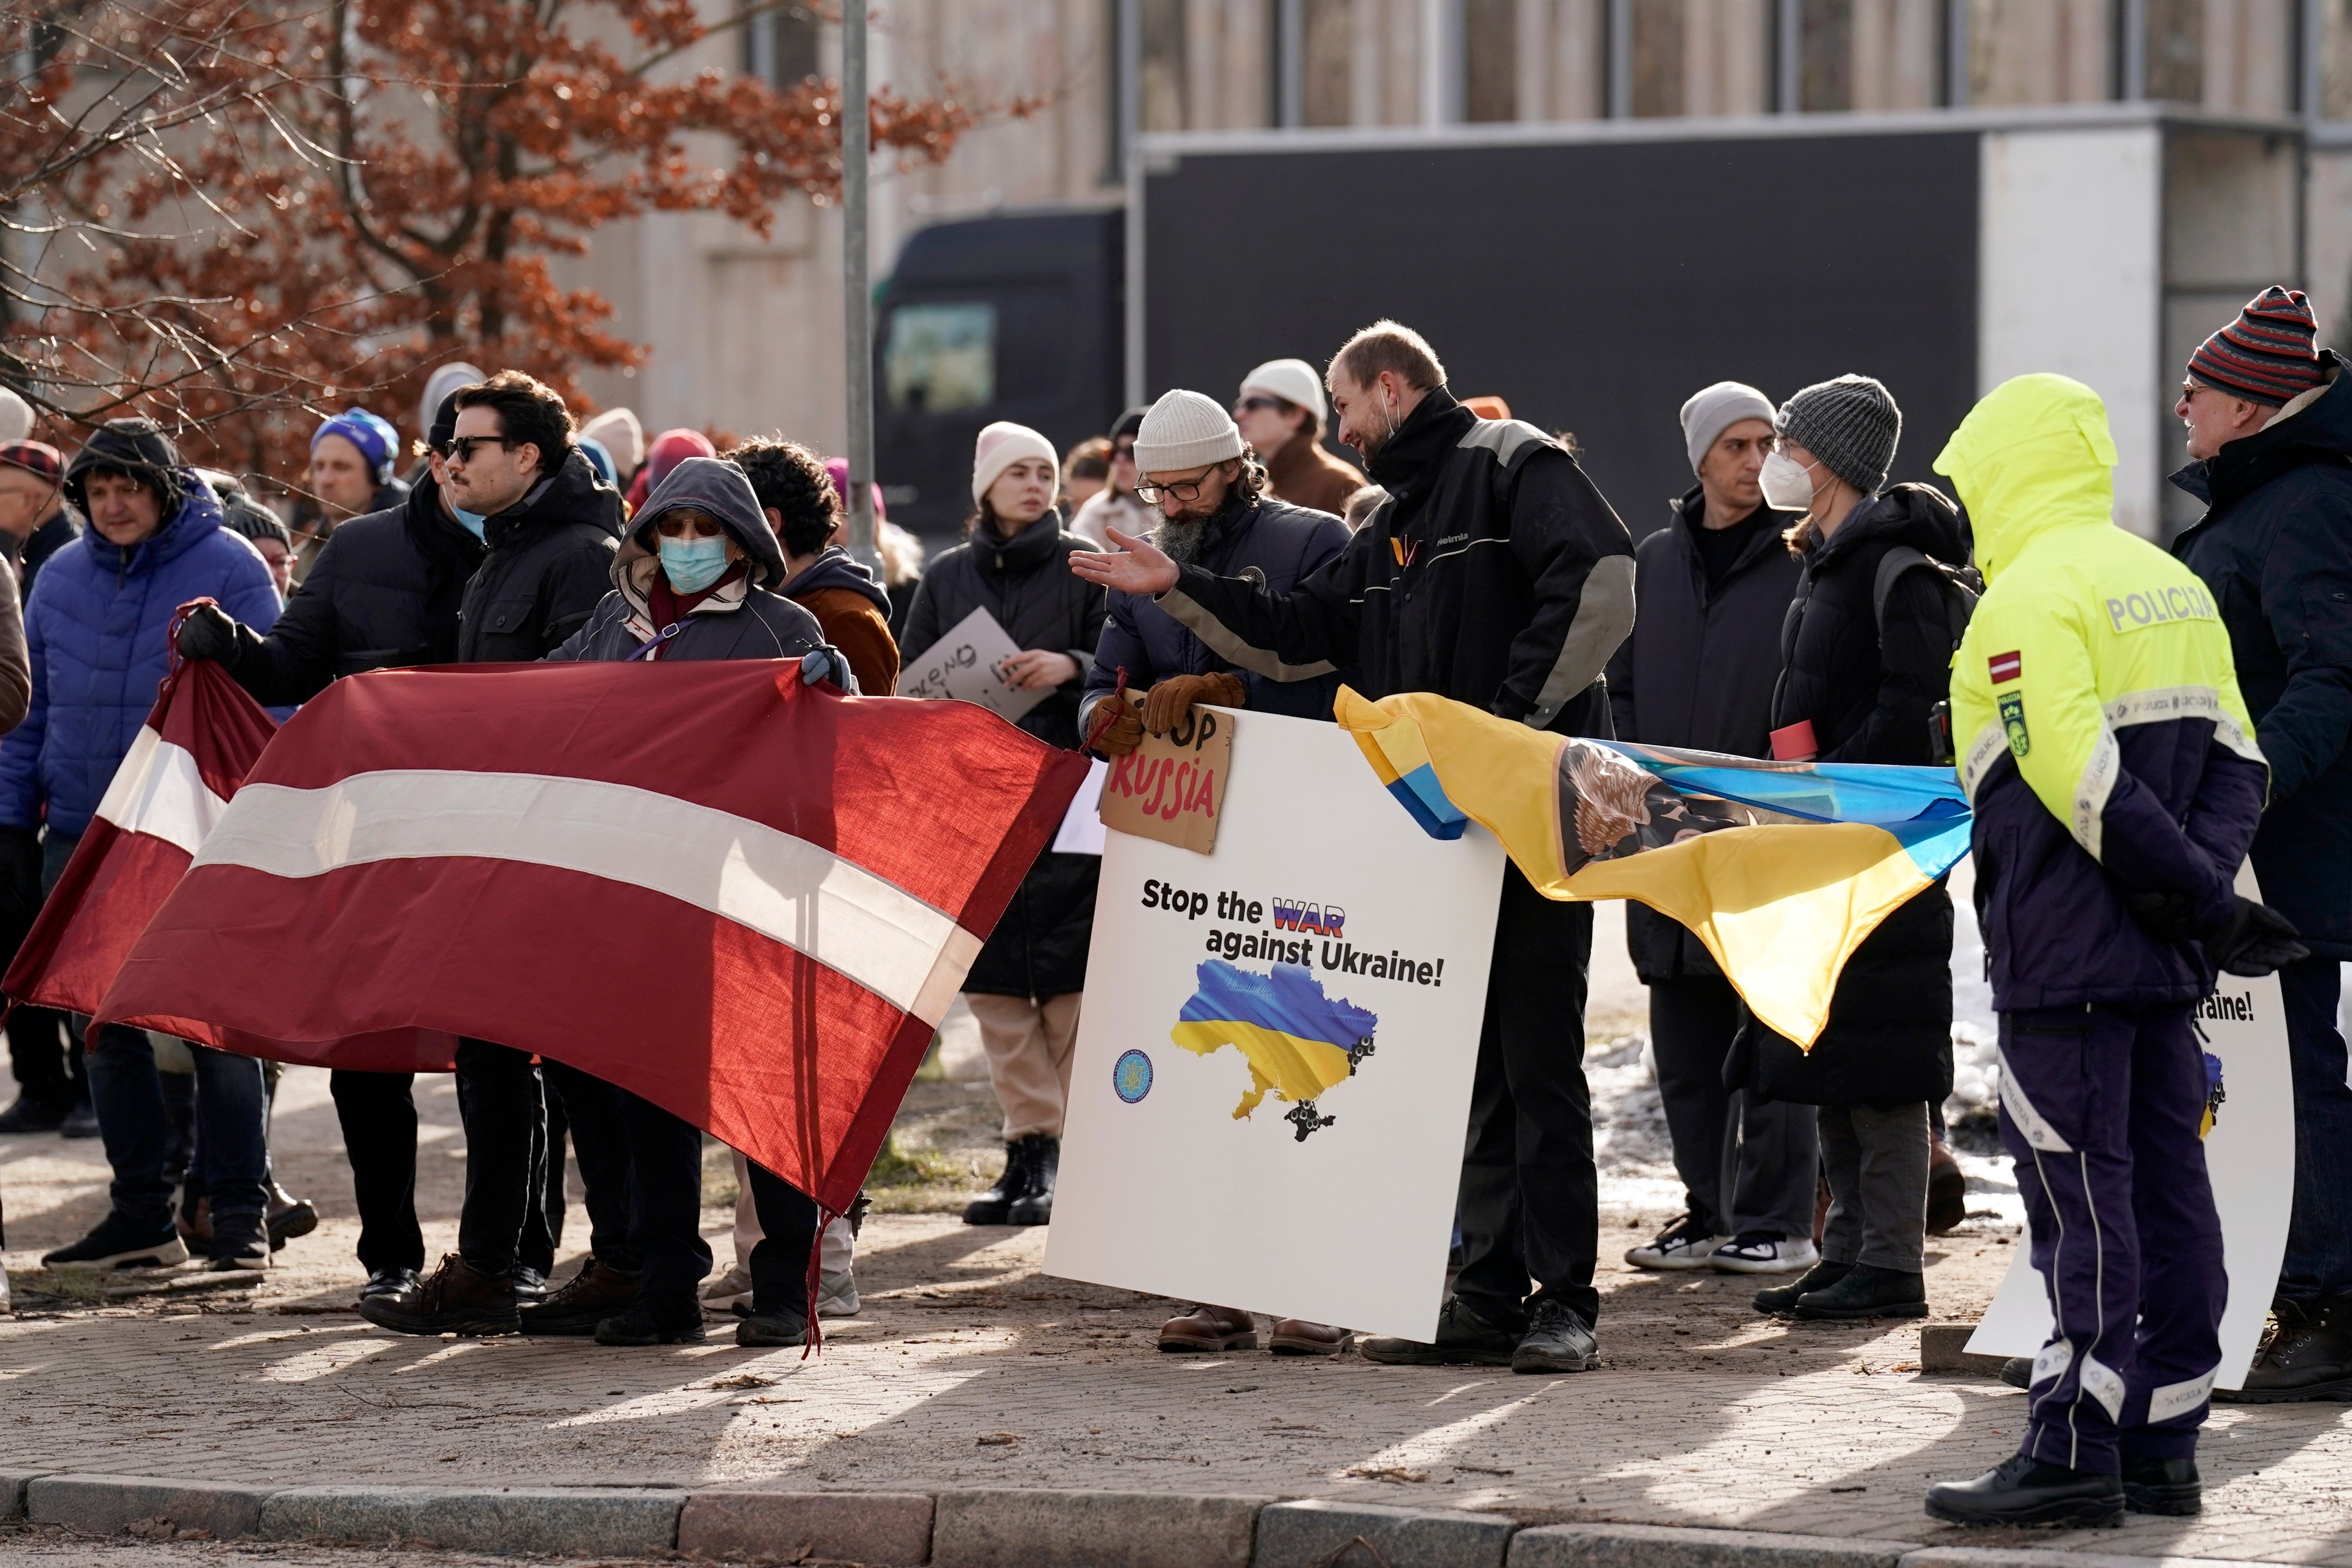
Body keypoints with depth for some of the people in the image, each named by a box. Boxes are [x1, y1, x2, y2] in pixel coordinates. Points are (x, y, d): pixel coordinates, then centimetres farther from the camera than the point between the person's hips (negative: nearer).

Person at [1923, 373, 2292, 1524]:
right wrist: (2203, 884, -4)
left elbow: (2081, 777, -21)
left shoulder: (2028, 598, -12)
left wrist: (2200, 899, -16)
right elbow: (2234, 757, 10)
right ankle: (2161, 1443, 12)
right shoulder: (2174, 586, 15)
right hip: (2161, 961, 8)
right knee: (2166, 1187, 9)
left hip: (2065, 957, -8)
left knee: (2079, 1192, -7)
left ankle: (2074, 1450, -7)